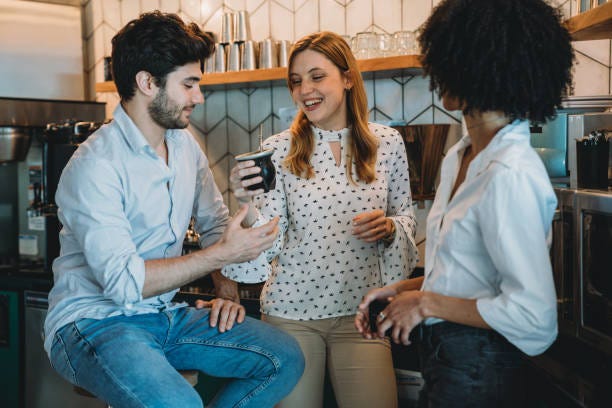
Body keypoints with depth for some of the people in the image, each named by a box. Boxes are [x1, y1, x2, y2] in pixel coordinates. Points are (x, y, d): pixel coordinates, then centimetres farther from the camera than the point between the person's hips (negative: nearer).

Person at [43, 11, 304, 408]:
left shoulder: (184, 144, 5)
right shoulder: (95, 166, -19)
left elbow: (215, 223, 15)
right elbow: (123, 282, -25)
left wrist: (228, 291, -1)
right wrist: (223, 254, -22)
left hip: (164, 314, 7)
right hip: (94, 322, -7)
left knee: (285, 358, -8)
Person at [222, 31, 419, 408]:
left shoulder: (387, 143, 0)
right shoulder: (278, 150, -4)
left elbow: (406, 216, 11)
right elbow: (269, 241, -5)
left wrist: (388, 228, -10)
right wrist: (249, 204, -23)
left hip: (361, 308, 1)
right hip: (292, 310, 0)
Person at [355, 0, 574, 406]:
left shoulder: (511, 175, -23)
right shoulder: (459, 158, 6)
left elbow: (534, 315, -26)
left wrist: (428, 303, -17)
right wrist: (404, 289, 3)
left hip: (477, 372, -8)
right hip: (444, 357, 8)